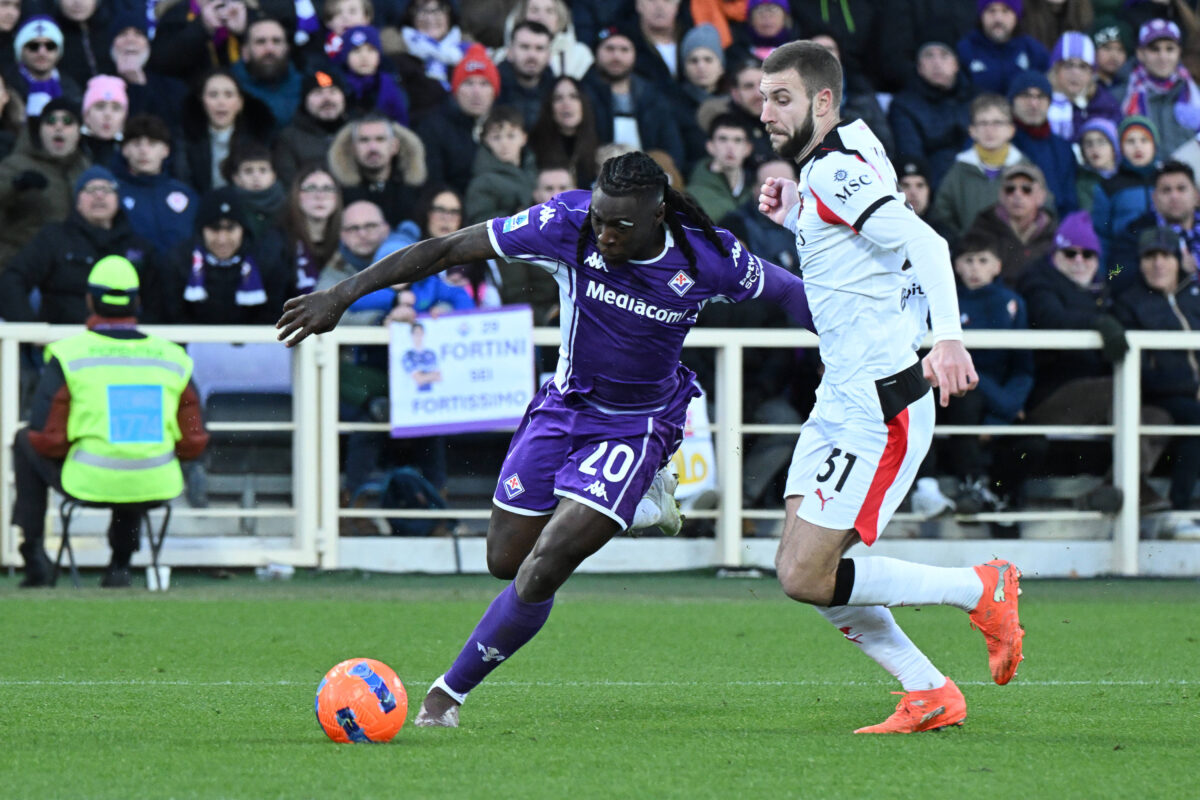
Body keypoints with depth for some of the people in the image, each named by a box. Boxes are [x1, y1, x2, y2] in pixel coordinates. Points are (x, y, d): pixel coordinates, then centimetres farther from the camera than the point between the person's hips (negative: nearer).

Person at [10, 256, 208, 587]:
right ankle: (121, 563, 33)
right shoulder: (173, 358, 2)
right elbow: (193, 444, 4)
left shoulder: (68, 356, -6)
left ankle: (35, 556, 23)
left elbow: (46, 440, -7)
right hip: (155, 487, 3)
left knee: (25, 443, 27)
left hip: (87, 484, -3)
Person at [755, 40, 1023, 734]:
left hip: (879, 408, -10)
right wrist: (795, 221, 13)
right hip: (844, 398, 10)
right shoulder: (826, 167, 14)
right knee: (803, 568, 7)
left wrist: (949, 338, -43)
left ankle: (981, 590, 1)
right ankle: (930, 697, 12)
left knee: (805, 577, -11)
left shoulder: (835, 171, -16)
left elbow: (925, 243, -29)